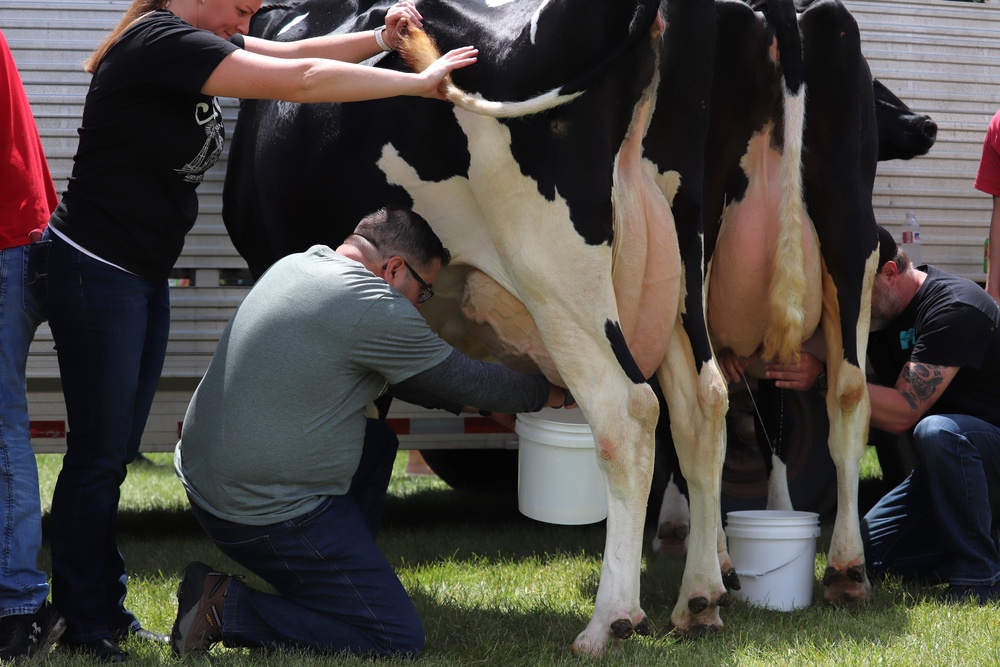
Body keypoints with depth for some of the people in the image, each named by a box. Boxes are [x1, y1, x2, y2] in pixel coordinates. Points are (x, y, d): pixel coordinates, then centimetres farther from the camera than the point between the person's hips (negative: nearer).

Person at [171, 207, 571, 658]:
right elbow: (467, 380, -5)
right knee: (399, 639, -4)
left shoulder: (294, 265, 12)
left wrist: (469, 400, 27)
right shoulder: (375, 310, -16)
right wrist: (547, 394, 13)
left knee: (378, 441, 28)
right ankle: (229, 609, -5)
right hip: (267, 516, -10)